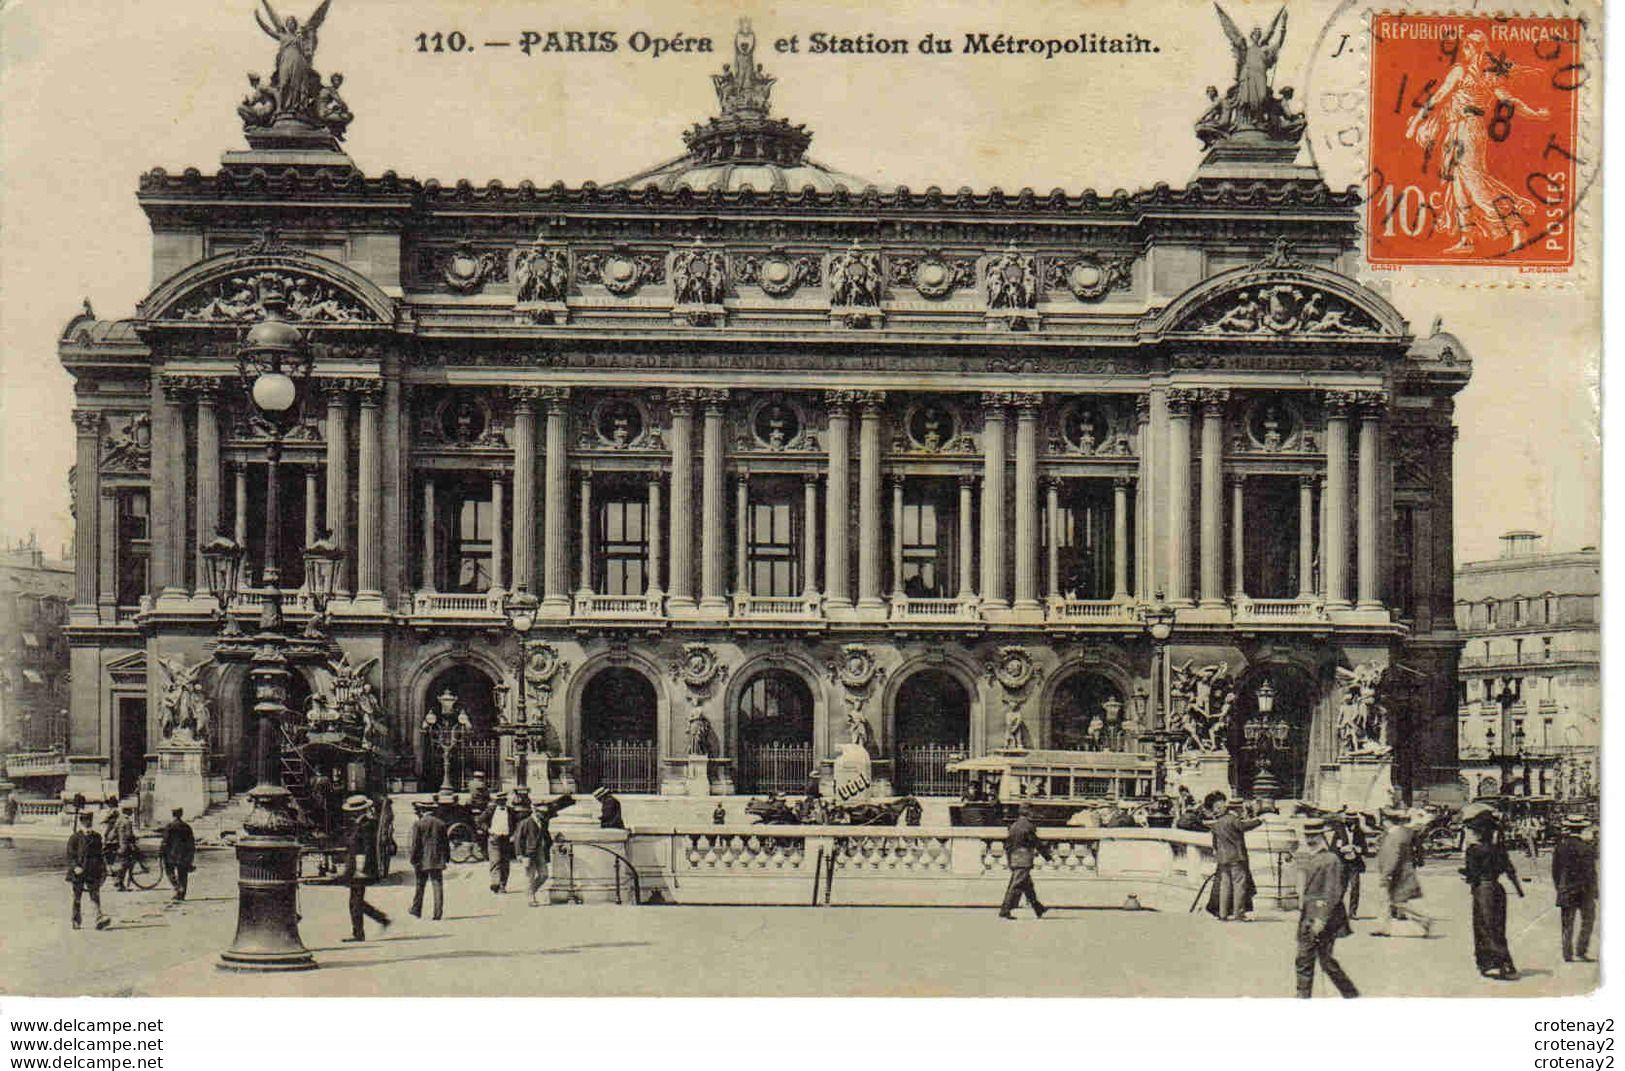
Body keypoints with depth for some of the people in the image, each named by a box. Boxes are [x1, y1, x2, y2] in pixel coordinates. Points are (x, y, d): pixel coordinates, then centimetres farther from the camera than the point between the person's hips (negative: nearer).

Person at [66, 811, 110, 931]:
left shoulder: (96, 837, 10)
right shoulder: (75, 838, -2)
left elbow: (100, 855, 17)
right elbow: (70, 856, -6)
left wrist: (103, 869, 14)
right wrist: (75, 867, -21)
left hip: (93, 872, 2)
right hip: (78, 872, -2)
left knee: (95, 895, -8)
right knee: (77, 897, 6)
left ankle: (99, 919, -18)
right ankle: (76, 921, 18)